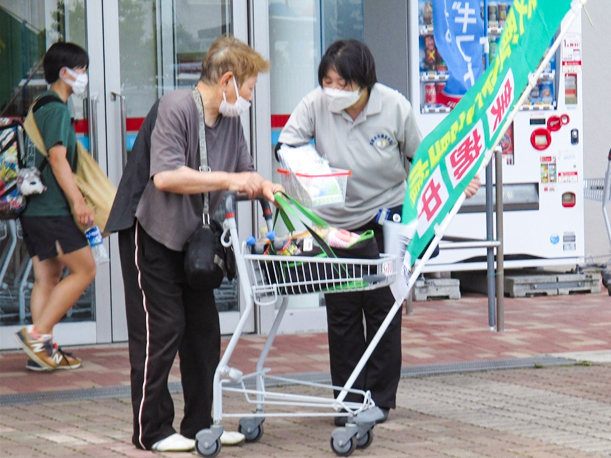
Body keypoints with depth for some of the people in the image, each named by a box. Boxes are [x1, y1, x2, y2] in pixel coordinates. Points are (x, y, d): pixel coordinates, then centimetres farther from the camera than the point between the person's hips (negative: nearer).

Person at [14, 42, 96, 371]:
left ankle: (42, 351, 5)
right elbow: (57, 158, -19)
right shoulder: (57, 109, -11)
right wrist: (78, 200, -23)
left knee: (47, 277, 8)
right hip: (52, 209, -10)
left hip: (34, 208, 10)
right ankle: (37, 334, -11)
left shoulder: (40, 108, 19)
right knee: (84, 270, -6)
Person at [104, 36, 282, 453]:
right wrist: (229, 180, -27)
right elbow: (166, 176, -30)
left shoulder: (230, 120, 7)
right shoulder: (175, 109, -20)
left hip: (192, 237, 8)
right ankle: (152, 430, 1)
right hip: (151, 233, -8)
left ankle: (199, 423, 16)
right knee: (161, 329, -7)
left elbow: (245, 175, 16)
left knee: (204, 328, 7)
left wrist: (269, 189, -6)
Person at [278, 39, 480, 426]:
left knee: (382, 306, 1)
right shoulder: (316, 105, -12)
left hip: (385, 218, -1)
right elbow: (287, 146, -6)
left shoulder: (394, 107, -12)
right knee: (341, 311, 3)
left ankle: (380, 398, 10)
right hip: (334, 222, 2)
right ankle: (349, 398, 12)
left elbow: (422, 157, 1)